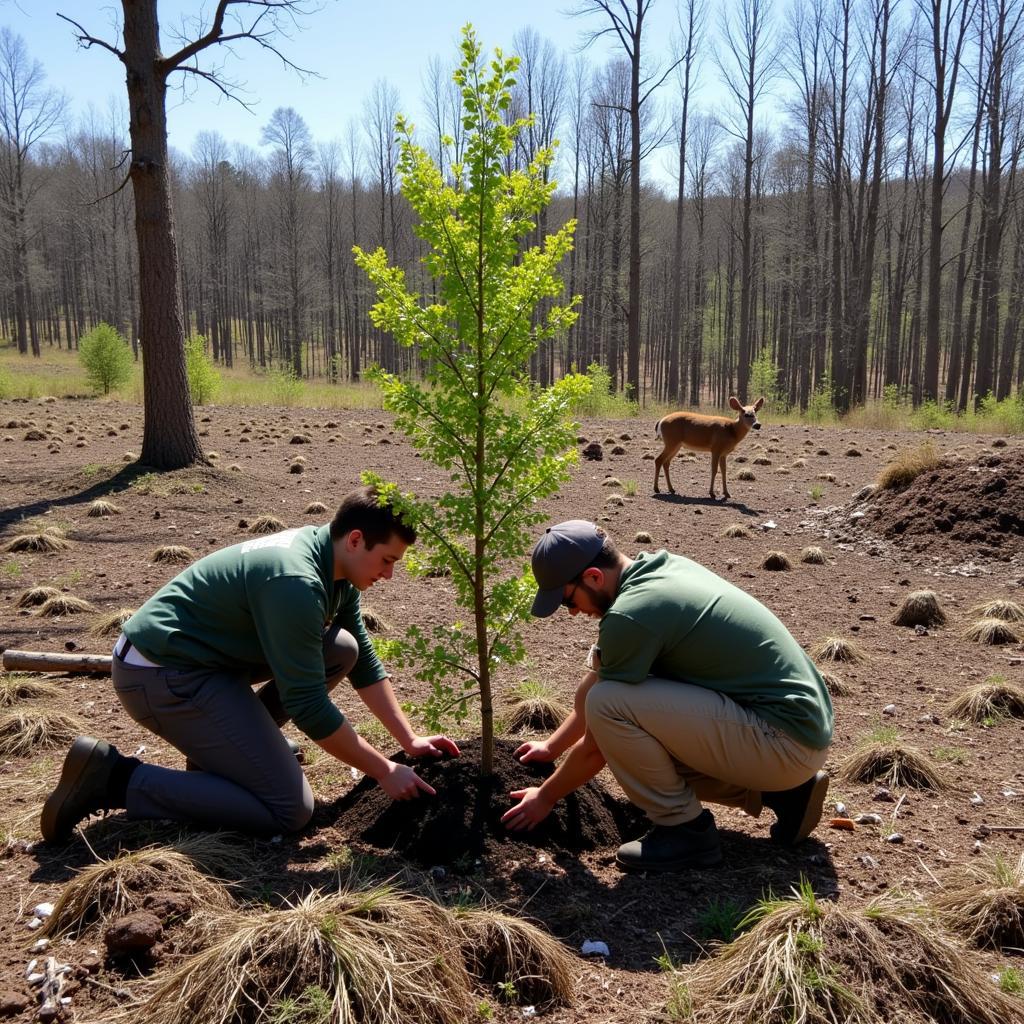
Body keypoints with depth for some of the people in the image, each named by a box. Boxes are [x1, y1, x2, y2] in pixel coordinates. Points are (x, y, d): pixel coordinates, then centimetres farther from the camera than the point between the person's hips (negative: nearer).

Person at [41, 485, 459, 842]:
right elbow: (308, 706, -24)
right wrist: (384, 770, -14)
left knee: (342, 650, 3)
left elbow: (364, 663, 12)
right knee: (289, 809, -11)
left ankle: (228, 744, 14)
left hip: (206, 651, 10)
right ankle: (115, 778, -9)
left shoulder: (334, 568, 3)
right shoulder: (295, 582, -27)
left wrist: (410, 739, 9)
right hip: (161, 676, -10)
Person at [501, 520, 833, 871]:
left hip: (785, 742, -10)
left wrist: (546, 796, 9)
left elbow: (597, 746, -8)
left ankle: (685, 830, -1)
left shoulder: (630, 615, -21)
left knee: (611, 704, -19)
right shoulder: (656, 566, 7)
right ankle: (779, 791, 17)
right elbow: (600, 674, 20)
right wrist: (552, 746, 27)